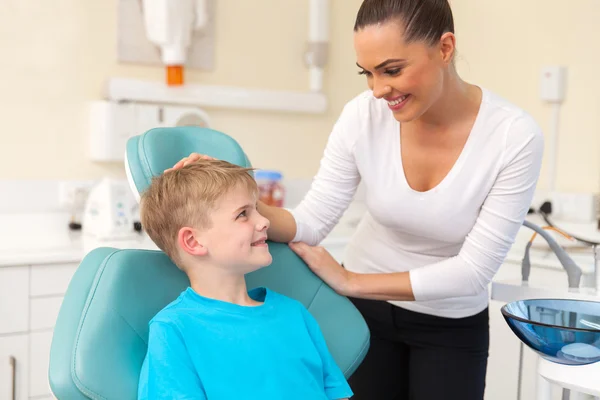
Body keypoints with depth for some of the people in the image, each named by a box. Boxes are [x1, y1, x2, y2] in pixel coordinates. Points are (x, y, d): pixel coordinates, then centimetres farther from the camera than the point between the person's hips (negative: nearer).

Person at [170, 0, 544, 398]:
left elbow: (475, 268, -22)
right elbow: (311, 223, -13)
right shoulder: (363, 115, -18)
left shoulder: (515, 136, -24)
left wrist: (351, 281, -22)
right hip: (364, 307, 2)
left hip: (452, 327, -1)